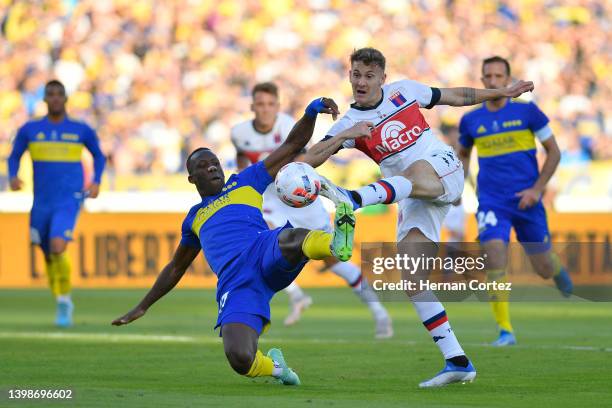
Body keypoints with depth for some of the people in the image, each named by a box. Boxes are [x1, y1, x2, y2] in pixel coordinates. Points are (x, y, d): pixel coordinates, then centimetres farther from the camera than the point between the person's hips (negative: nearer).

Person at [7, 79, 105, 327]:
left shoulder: (81, 130, 2)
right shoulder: (30, 130, 3)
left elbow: (98, 156, 18)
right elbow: (14, 157, 13)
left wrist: (96, 182, 3)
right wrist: (13, 177, -7)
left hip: (69, 201, -3)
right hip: (41, 203, 3)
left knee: (57, 248, -24)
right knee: (49, 256, 10)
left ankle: (64, 299, -5)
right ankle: (63, 305, 33)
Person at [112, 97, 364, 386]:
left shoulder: (245, 182, 27)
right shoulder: (194, 218, 34)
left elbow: (293, 145, 24)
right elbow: (176, 268, 48)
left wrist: (311, 113, 7)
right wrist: (142, 307, 50)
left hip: (263, 251, -2)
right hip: (234, 284, 2)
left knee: (290, 238, -42)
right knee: (240, 360, -25)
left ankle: (337, 244, -71)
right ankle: (272, 366, 7)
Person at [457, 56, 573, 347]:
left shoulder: (527, 111, -4)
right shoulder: (470, 121, 4)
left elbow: (553, 152, 2)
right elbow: (463, 155, 23)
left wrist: (536, 189, -8)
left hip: (526, 202, -1)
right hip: (491, 202, 1)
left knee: (544, 269, 7)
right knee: (495, 261, -21)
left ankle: (556, 266, 47)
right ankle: (505, 331, -14)